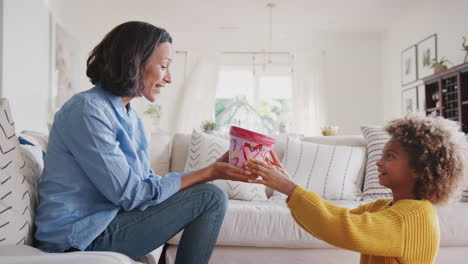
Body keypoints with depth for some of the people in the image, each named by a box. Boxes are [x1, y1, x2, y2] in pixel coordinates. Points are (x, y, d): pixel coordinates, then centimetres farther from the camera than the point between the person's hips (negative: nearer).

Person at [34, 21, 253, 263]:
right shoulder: (88, 109, -18)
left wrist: (213, 168, -1)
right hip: (80, 237, -9)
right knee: (211, 198, -11)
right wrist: (208, 173, -16)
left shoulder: (129, 115, 9)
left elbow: (147, 181, 4)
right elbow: (130, 193, -21)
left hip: (103, 220, 9)